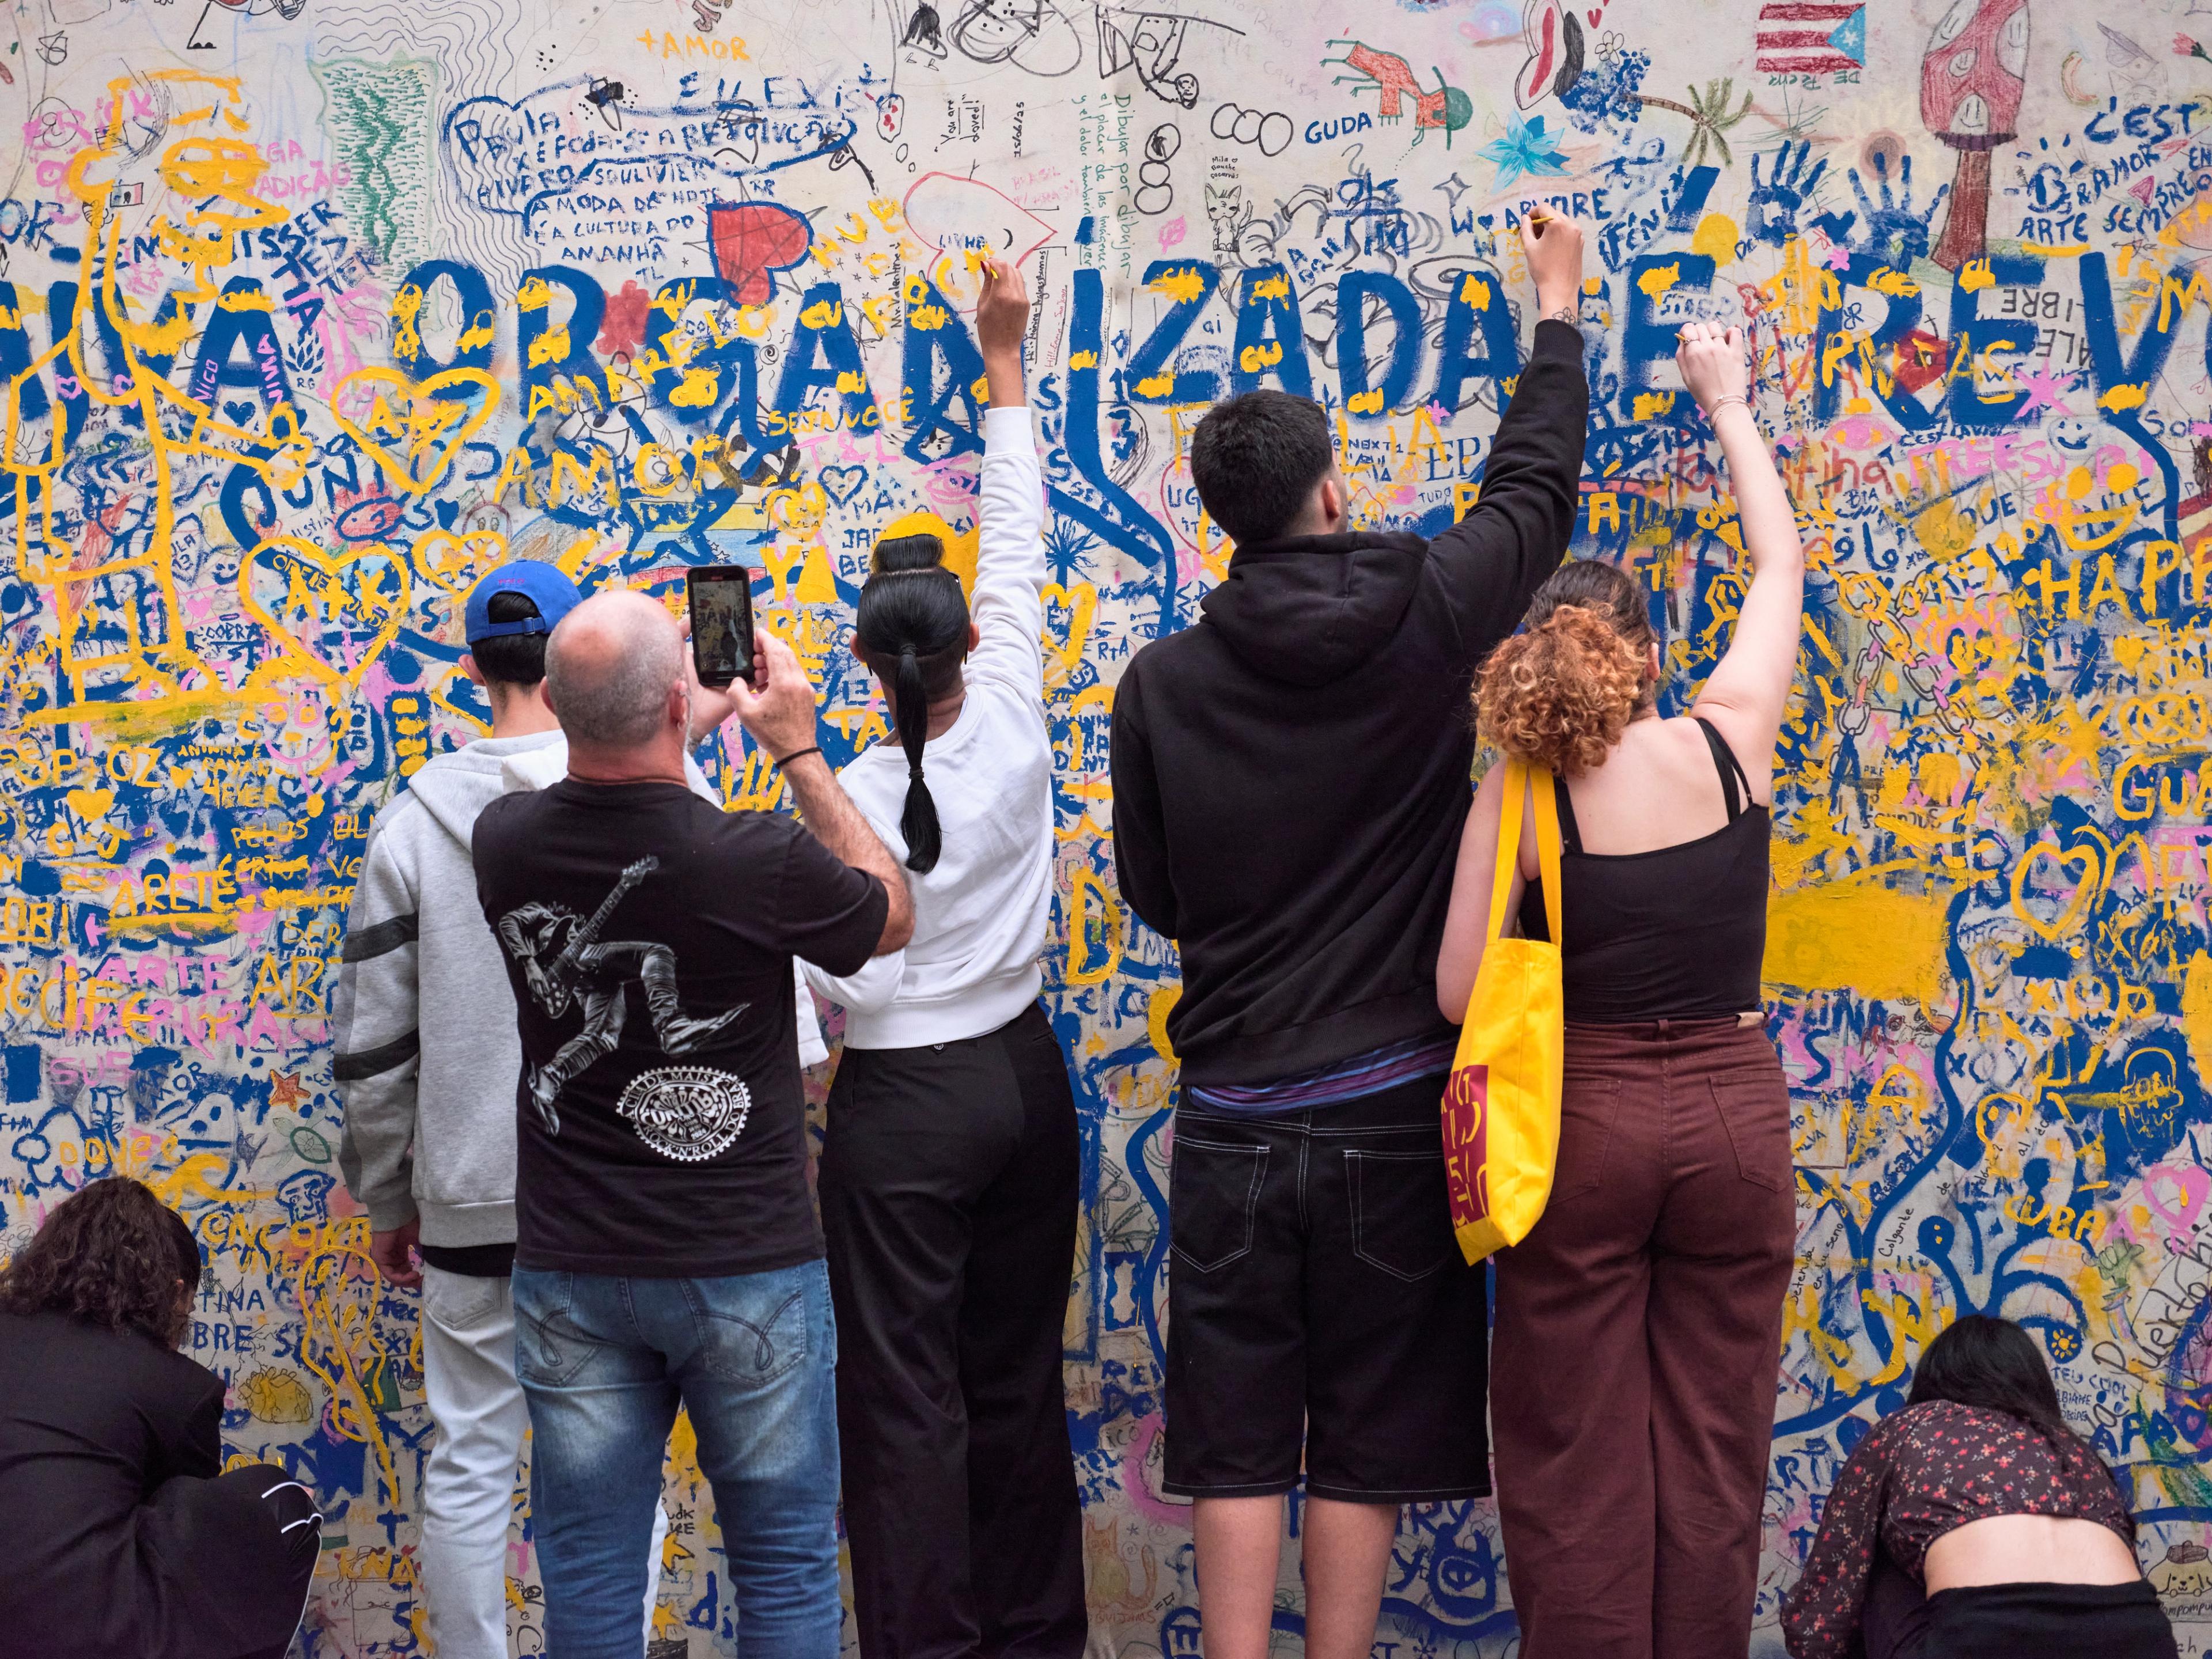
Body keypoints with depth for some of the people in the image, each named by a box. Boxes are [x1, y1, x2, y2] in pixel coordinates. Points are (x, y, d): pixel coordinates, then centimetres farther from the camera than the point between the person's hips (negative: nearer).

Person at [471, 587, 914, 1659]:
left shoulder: (505, 844, -8)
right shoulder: (759, 861, -21)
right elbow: (892, 918, 2)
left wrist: (695, 725, 22)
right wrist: (798, 751, 5)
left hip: (570, 1271, 3)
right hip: (748, 1266, -3)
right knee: (784, 1566, 12)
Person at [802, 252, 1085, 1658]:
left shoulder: (855, 798, -17)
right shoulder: (1014, 730, -7)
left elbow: (841, 982, -15)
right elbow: (1021, 549, 5)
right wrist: (1004, 364, 14)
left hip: (904, 1105, -5)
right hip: (1025, 1078, 5)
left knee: (908, 1396, 2)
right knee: (1020, 1377, 15)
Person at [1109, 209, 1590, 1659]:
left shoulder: (1163, 682, -4)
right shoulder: (1425, 619, -6)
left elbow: (1153, 897, 6)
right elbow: (1536, 489, 12)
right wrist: (1559, 307, 26)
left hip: (1233, 1116, 1)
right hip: (1389, 1106, -1)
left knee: (1236, 1439, 8)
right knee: (1368, 1435, 8)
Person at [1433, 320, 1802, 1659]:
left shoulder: (1517, 799, -9)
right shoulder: (1732, 742, -4)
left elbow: (1461, 993, -12)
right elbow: (1782, 563, 13)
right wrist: (1729, 407, 26)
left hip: (1585, 1121, -2)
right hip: (1733, 1112, 2)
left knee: (1576, 1457, 6)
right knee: (1711, 1451, 9)